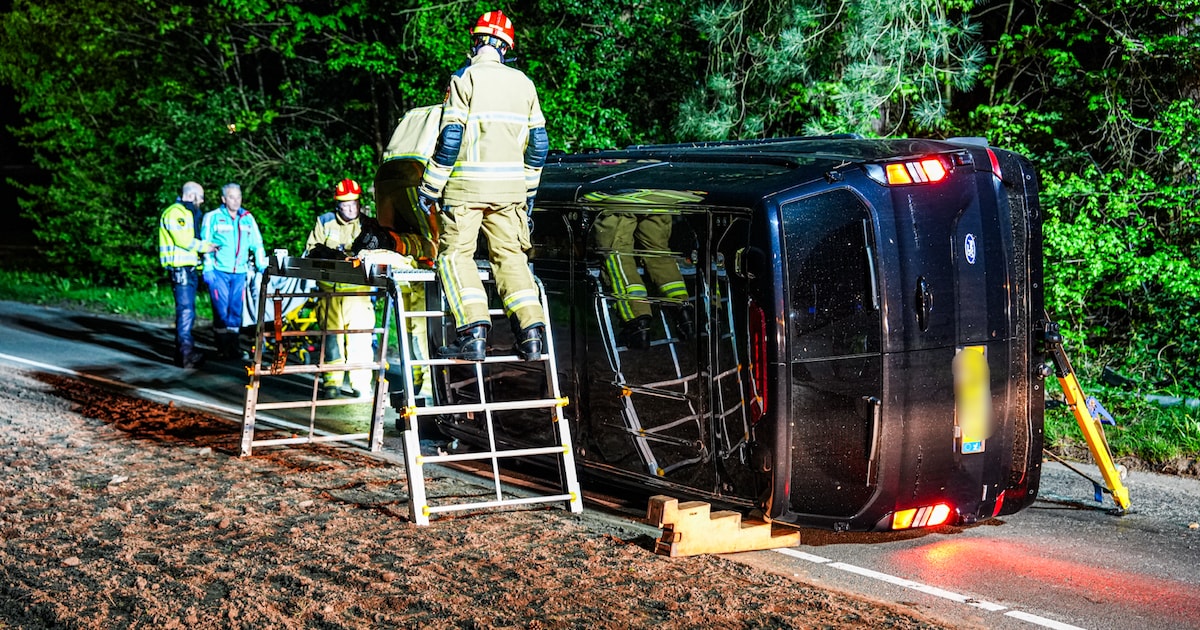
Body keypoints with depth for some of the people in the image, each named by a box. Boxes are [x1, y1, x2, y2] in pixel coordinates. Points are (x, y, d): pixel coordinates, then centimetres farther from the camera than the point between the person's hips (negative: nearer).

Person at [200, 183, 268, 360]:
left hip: (240, 272, 3)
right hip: (219, 271, -3)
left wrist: (262, 267, 5)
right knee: (221, 310, -5)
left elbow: (257, 244, 14)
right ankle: (223, 348, 2)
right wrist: (208, 269, -7)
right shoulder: (213, 217, 2)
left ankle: (234, 346, 13)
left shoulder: (248, 218, 12)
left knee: (236, 310, 5)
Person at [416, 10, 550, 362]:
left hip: (466, 186, -5)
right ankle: (530, 333, 1)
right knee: (509, 255, 12)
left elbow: (450, 138, -11)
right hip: (510, 187, 5)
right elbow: (538, 141, 13)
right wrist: (528, 189, 22)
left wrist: (429, 187, -5)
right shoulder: (523, 83, 11)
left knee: (456, 254, 3)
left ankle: (474, 332, -11)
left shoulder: (465, 78, -6)